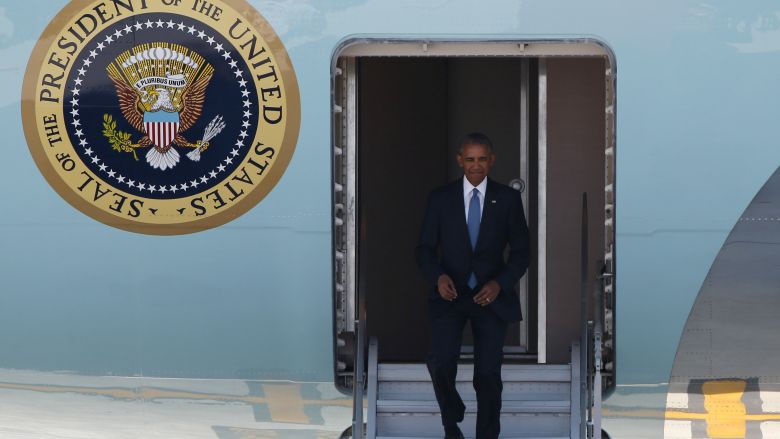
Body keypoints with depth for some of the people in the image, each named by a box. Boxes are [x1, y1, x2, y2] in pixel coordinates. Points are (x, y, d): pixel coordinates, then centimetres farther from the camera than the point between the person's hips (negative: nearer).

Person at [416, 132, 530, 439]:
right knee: (441, 362, -19)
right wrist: (438, 276, -17)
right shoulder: (440, 198, 2)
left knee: (488, 374, 0)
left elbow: (521, 251, 4)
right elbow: (425, 248, 4)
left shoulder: (508, 199, 2)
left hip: (492, 296, 1)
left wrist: (500, 283, -13)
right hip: (450, 294, 0)